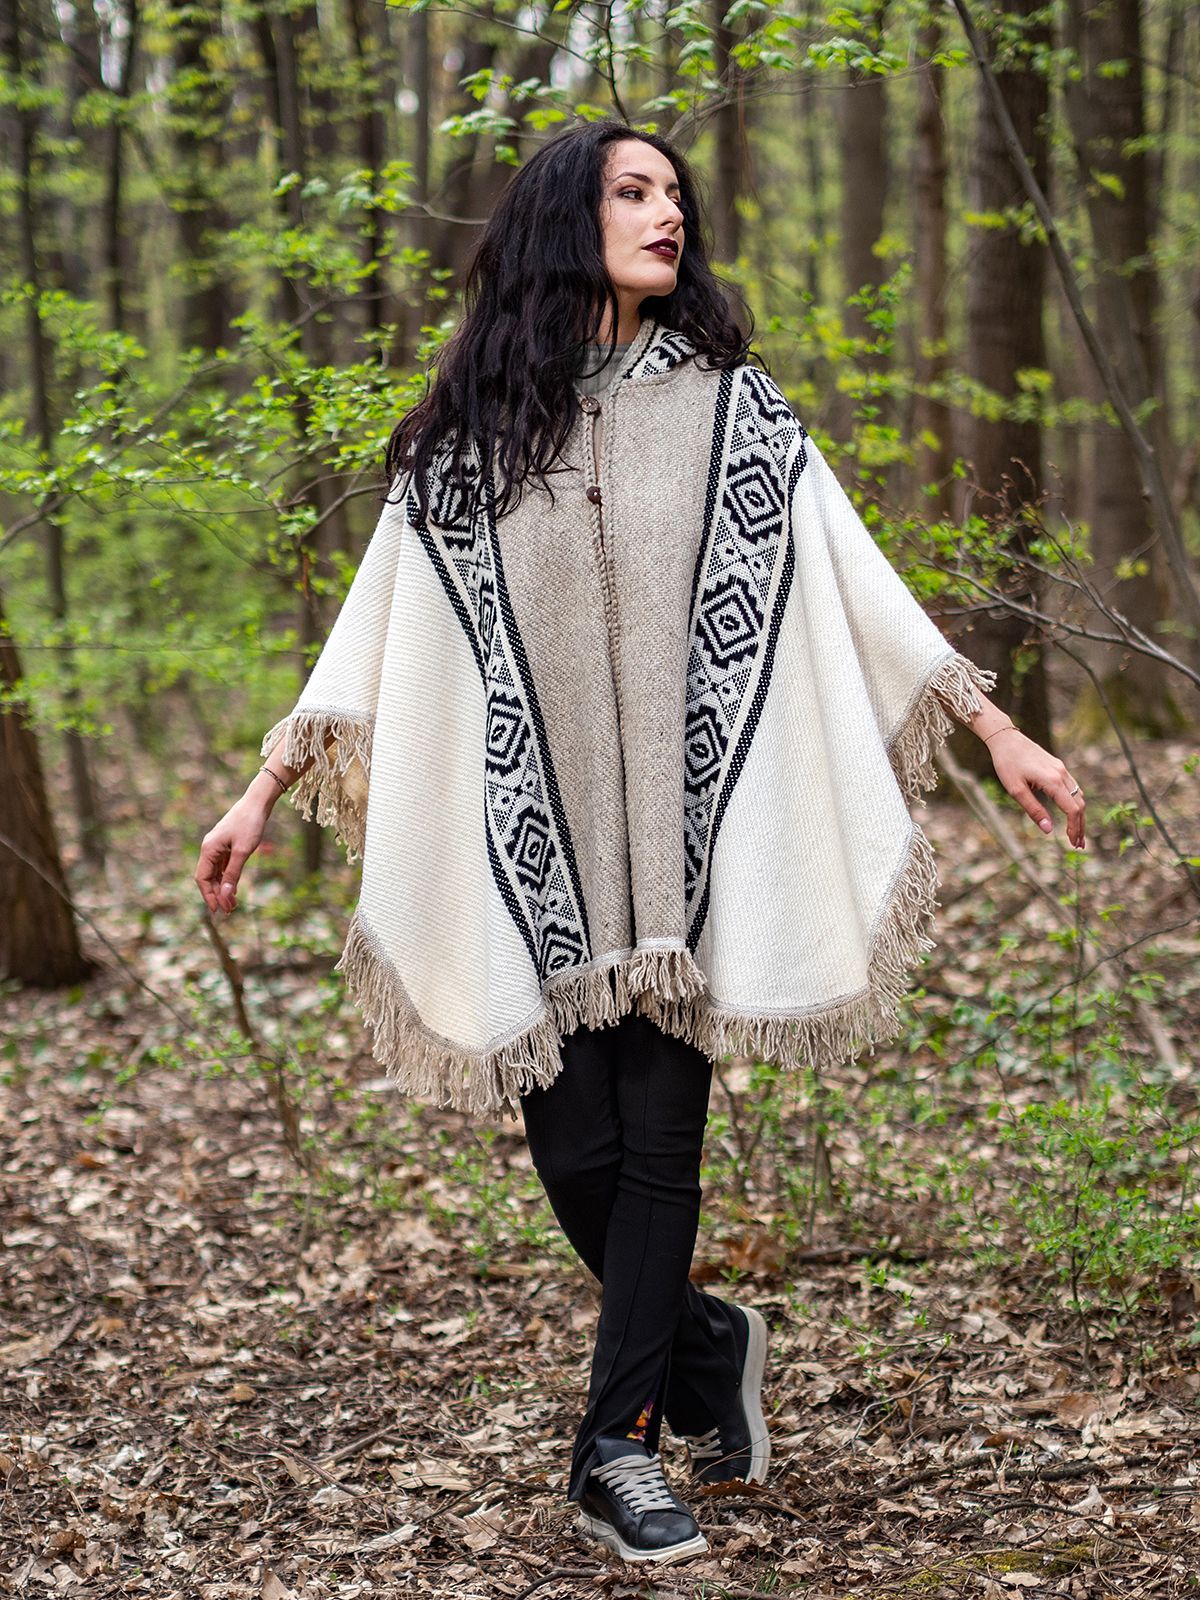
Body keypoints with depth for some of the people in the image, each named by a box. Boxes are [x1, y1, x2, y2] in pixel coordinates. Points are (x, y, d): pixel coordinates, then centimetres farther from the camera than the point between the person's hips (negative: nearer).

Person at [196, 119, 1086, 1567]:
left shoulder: (732, 410, 8)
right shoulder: (465, 438, 8)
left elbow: (861, 588, 8)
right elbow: (372, 633, 9)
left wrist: (996, 730, 3)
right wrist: (264, 790, 5)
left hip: (687, 835, 0)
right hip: (536, 843, 1)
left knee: (659, 1137, -2)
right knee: (575, 1147, 0)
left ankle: (620, 1447, 9)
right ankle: (705, 1346, 27)